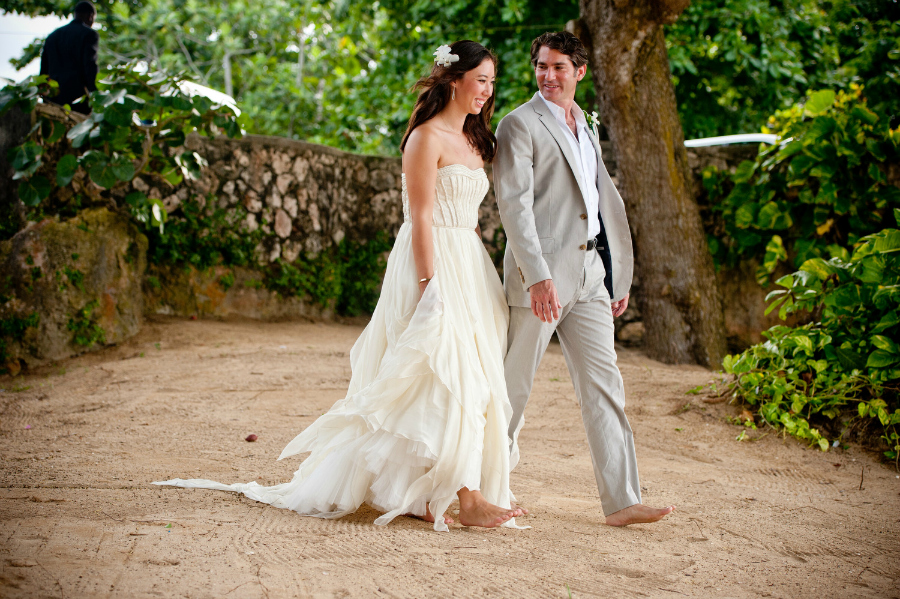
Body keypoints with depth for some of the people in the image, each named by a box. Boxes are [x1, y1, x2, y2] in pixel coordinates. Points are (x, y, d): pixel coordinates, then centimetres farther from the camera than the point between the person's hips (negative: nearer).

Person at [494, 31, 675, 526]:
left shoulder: (584, 128, 19)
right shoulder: (520, 124, -4)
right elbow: (514, 204, -14)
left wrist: (618, 279, 19)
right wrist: (537, 275, -24)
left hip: (589, 275, 7)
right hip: (542, 276, -6)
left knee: (604, 386, 2)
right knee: (515, 385, 3)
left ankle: (621, 501, 3)